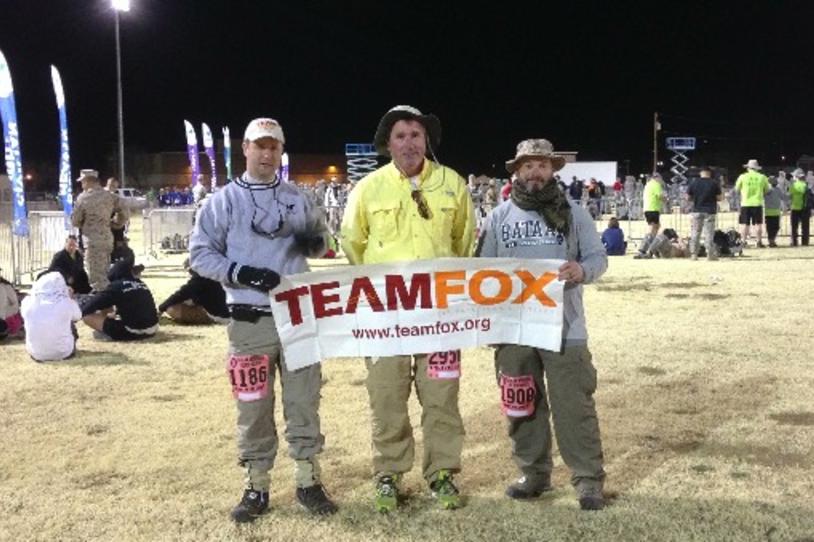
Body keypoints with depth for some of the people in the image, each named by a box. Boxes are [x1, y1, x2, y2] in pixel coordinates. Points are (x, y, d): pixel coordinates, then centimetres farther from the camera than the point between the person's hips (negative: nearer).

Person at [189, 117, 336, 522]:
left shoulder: (297, 197, 11)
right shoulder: (223, 200, 1)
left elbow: (319, 241, 20)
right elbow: (200, 253, -1)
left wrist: (314, 242, -5)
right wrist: (240, 272, -16)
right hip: (250, 321, -2)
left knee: (304, 400, 7)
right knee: (253, 405, 4)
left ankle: (307, 480, 19)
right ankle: (256, 486, 17)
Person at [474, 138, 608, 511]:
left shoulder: (573, 212, 4)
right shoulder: (499, 216, 7)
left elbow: (598, 256, 2)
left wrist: (583, 270, -20)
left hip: (563, 326, -2)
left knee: (574, 404, -1)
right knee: (522, 404, 11)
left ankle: (589, 480, 8)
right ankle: (534, 473, 25)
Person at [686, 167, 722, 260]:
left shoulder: (693, 182, 0)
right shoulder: (714, 183, -4)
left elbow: (688, 198, 2)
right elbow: (719, 198, -3)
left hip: (697, 211, 1)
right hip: (710, 211, -1)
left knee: (695, 233, 7)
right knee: (709, 233, 2)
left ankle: (694, 254, 5)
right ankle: (710, 254, 3)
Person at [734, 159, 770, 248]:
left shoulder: (743, 176, -2)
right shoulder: (762, 177, 2)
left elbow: (737, 189, 7)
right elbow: (767, 190, 10)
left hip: (745, 203, -1)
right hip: (758, 203, 1)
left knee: (744, 224, 3)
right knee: (758, 223, 5)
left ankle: (744, 241, 1)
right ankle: (759, 242, 6)